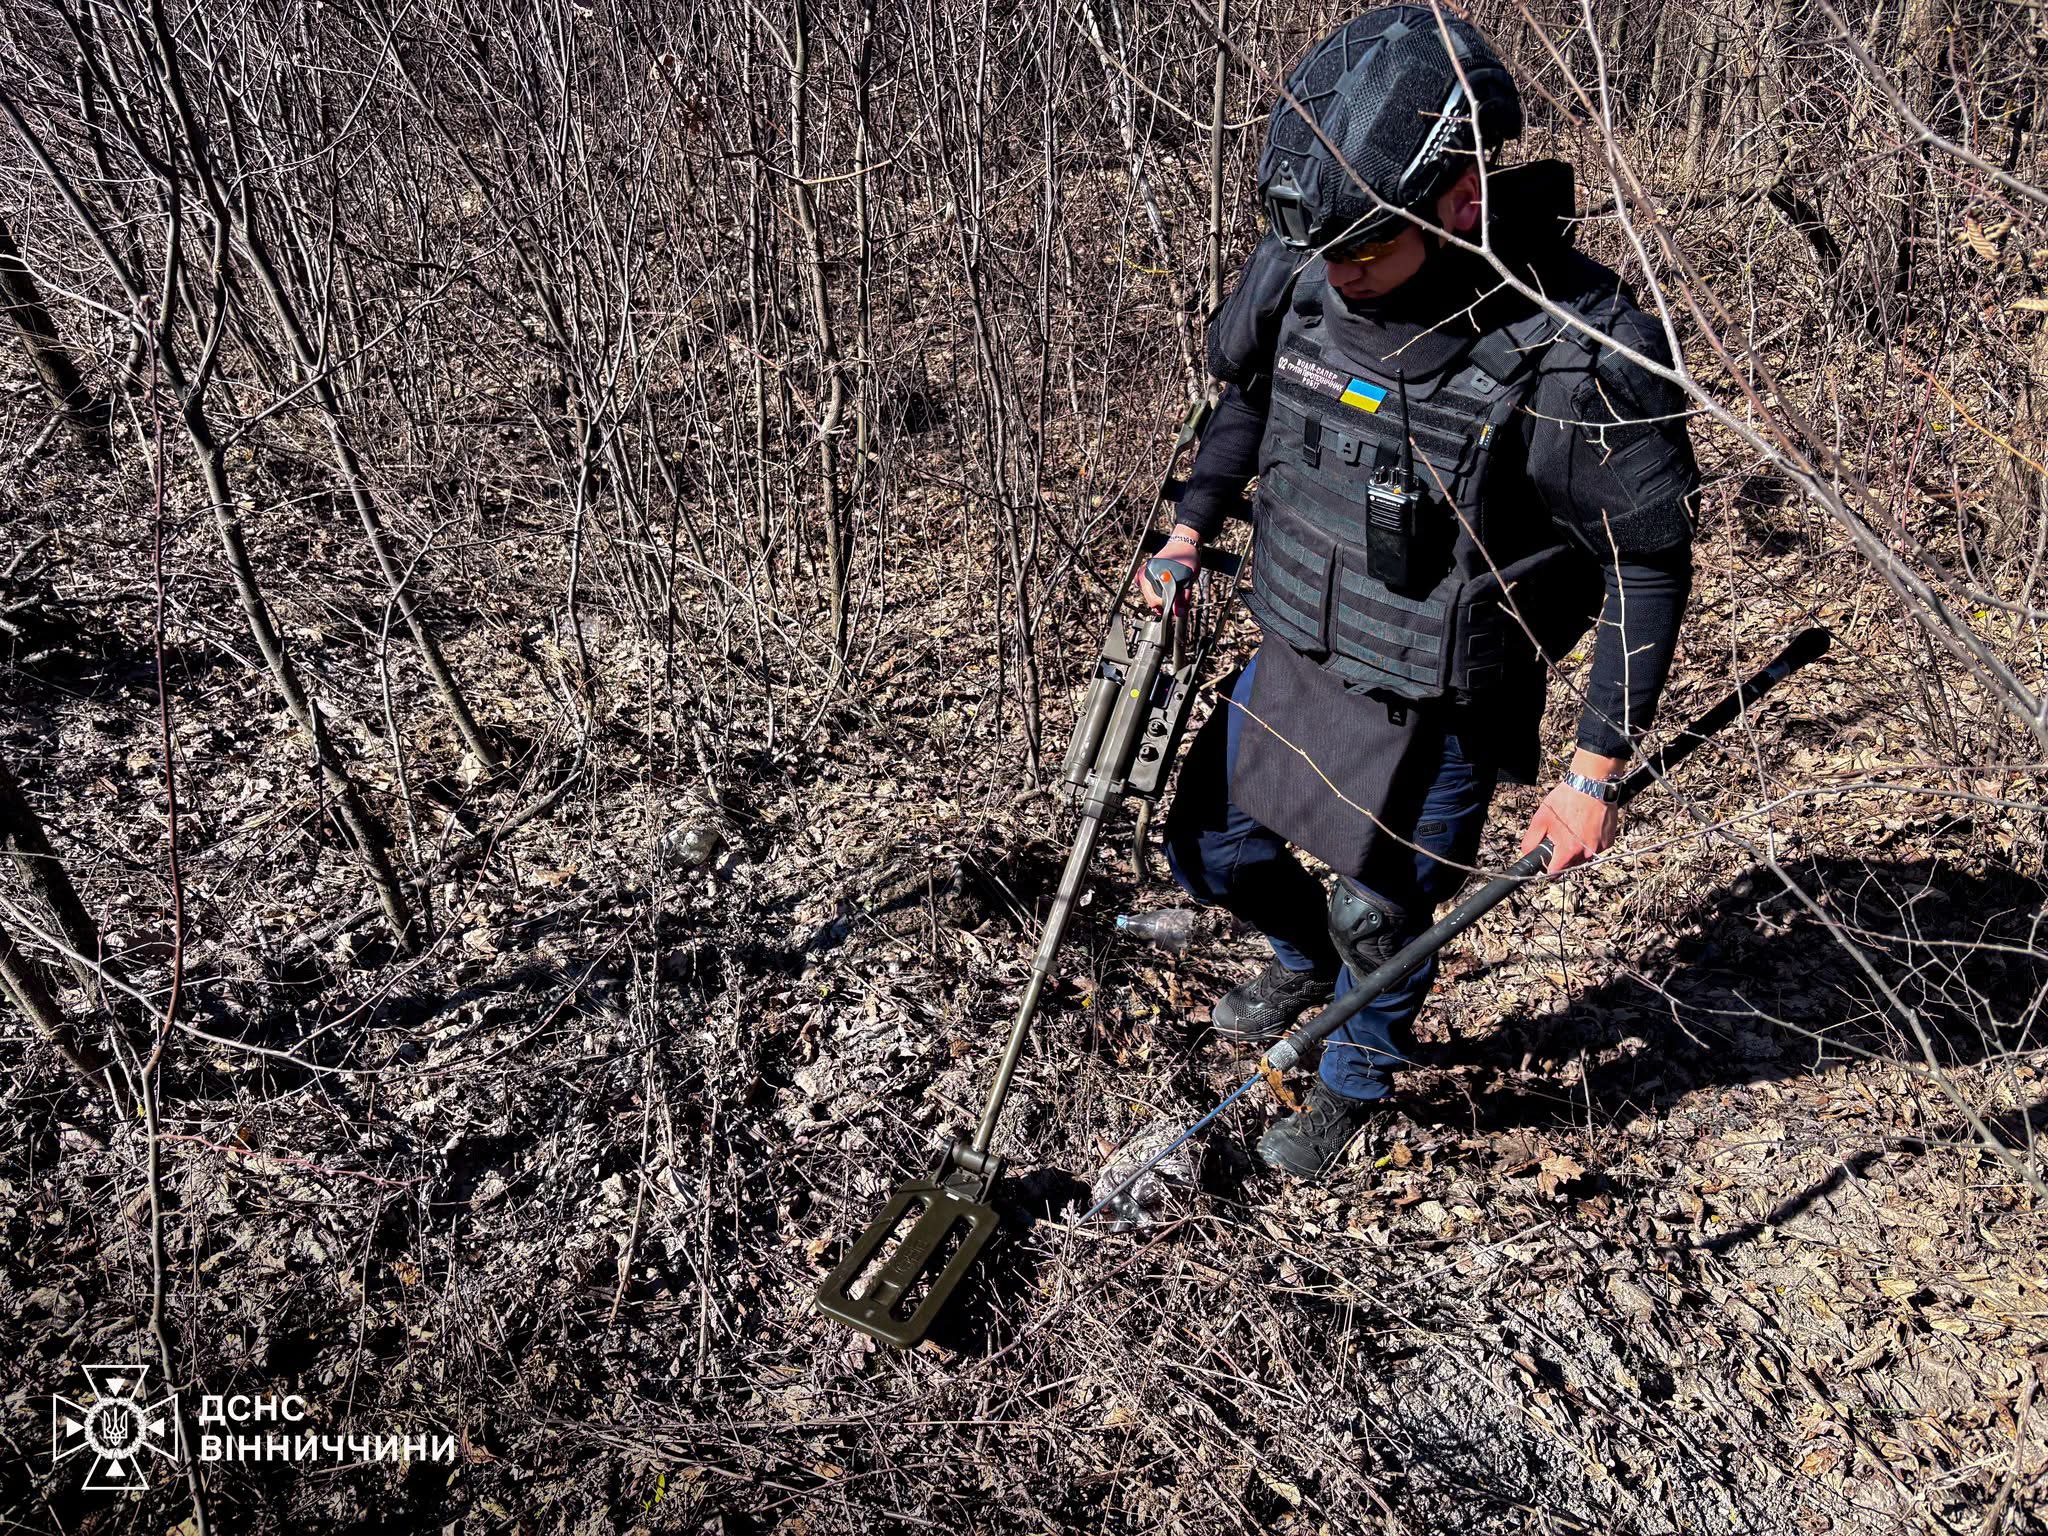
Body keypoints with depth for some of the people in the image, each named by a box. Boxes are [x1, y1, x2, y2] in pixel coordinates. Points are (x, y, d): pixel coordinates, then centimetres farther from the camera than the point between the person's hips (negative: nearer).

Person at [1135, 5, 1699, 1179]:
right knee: (1211, 849, 19)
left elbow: (1650, 564, -17)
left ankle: (1353, 1088, 45)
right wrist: (1191, 531, 6)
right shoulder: (1300, 274, -13)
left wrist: (1596, 774, -16)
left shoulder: (1576, 356, -27)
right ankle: (1307, 955, 53)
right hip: (1294, 657, 5)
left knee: (1384, 920, 13)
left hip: (1438, 707, -5)